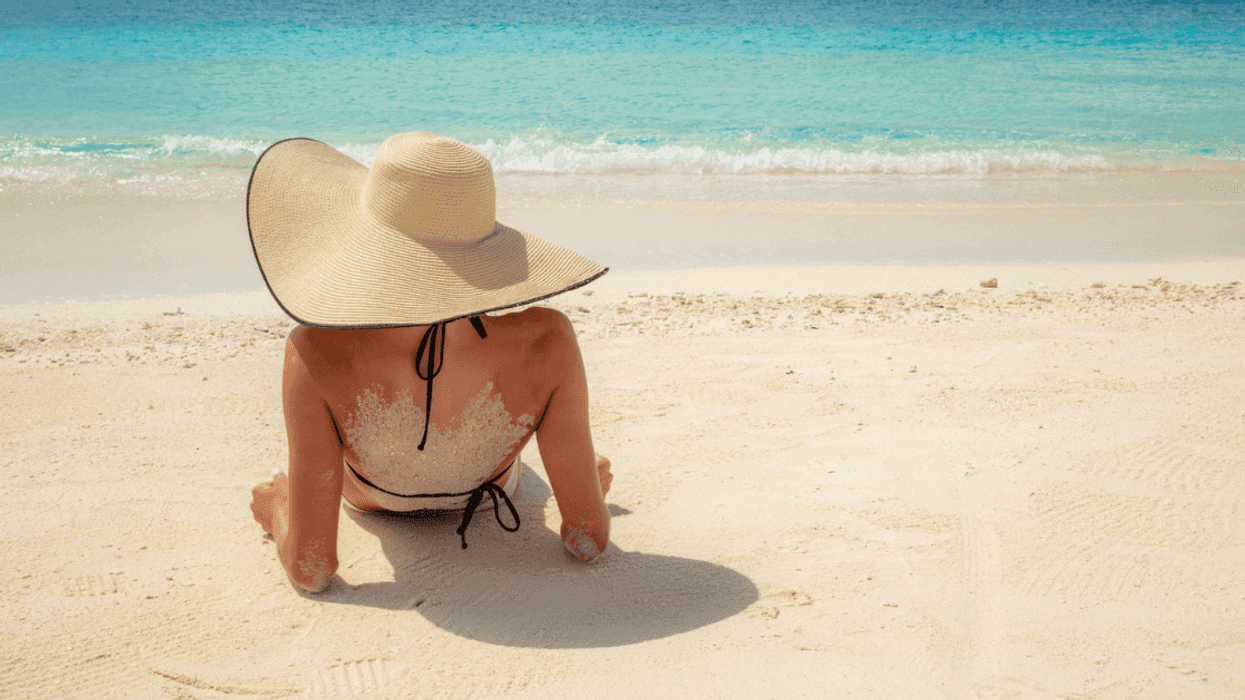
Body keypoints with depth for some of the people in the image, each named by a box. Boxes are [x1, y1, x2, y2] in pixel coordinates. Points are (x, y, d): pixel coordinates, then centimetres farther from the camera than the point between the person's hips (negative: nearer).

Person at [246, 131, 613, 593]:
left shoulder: (319, 353, -44)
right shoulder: (546, 343, -41)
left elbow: (309, 570, -34)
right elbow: (589, 543, -29)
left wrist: (279, 509, -11)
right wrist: (590, 489, -5)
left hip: (368, 498, -1)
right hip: (490, 492, 1)